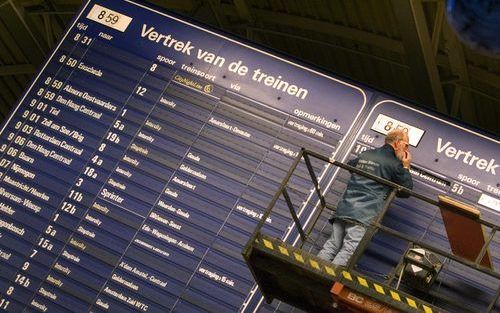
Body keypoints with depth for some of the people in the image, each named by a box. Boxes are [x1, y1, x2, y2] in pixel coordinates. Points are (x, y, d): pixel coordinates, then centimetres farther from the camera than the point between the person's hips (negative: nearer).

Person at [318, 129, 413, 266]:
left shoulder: (365, 154, 22)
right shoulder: (394, 163, 2)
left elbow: (349, 165, 44)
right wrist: (406, 167, 22)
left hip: (343, 208, 7)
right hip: (364, 214, -7)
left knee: (331, 246, 4)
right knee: (348, 250, -15)